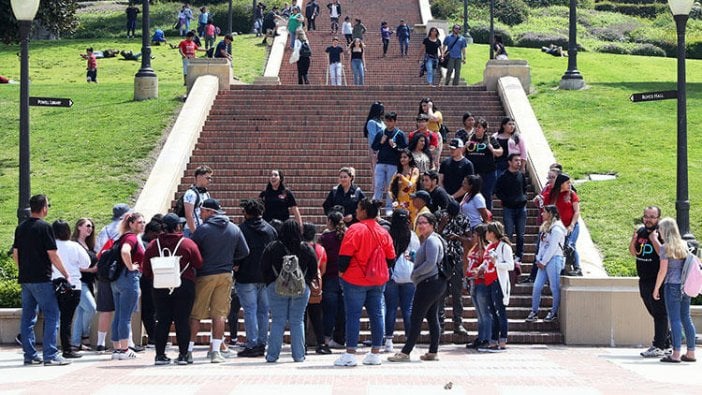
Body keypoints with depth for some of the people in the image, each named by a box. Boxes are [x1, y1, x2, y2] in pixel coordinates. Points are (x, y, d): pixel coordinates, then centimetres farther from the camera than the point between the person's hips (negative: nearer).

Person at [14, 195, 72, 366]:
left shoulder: (21, 228, 11)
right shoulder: (44, 227, -11)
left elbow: (15, 254, 14)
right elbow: (52, 255, -11)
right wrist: (66, 274, -3)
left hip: (25, 279, 7)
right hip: (41, 279, -7)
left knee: (28, 317, 10)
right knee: (51, 315, -4)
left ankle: (30, 355, 11)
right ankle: (50, 355, -9)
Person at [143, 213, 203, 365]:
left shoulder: (153, 245, 1)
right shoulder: (188, 244, -7)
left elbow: (146, 271, 5)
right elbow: (199, 265, -4)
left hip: (160, 288, 2)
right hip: (184, 287, -2)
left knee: (162, 321, 7)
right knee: (182, 321, 2)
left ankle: (160, 354, 5)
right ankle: (183, 354, 1)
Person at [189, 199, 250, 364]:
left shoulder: (203, 229, -11)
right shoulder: (234, 229, 4)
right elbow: (244, 252, 9)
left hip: (205, 275, -3)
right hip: (225, 275, 4)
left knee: (195, 314, 4)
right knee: (219, 313, 6)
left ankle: (188, 350, 4)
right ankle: (216, 351, 2)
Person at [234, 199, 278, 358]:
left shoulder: (241, 230, -7)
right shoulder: (271, 230, 8)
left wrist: (235, 267, 5)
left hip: (246, 277, -5)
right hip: (267, 277, 5)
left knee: (250, 311, -3)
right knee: (263, 311, 10)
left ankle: (252, 345, -7)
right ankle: (262, 344, 12)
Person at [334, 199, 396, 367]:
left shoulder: (356, 229, -12)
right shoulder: (383, 232, 6)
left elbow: (345, 255, -15)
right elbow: (391, 258, 9)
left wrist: (341, 271, 0)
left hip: (355, 279, -5)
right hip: (378, 280, 5)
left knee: (353, 315, -2)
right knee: (376, 315, 9)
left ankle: (350, 354, -4)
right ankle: (375, 354, 12)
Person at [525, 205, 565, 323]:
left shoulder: (556, 229, -10)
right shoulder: (545, 227, 17)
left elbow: (552, 248, -14)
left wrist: (543, 262, -12)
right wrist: (538, 260, 7)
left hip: (553, 260, -9)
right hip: (543, 261, 9)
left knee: (554, 288, -1)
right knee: (537, 287, 3)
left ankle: (554, 312, 6)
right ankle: (534, 312, 8)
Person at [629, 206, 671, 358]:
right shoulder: (641, 231, 8)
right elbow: (633, 253, 15)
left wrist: (654, 239, -25)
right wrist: (634, 239, -3)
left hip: (657, 281, -8)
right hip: (644, 281, 8)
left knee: (659, 313, -3)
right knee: (655, 313, 15)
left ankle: (659, 347, -1)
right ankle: (667, 341, 27)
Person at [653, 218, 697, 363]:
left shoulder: (666, 247, -8)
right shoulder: (684, 245, 11)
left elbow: (663, 270, -10)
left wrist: (656, 288, -4)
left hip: (672, 286, -7)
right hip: (685, 286, 7)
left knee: (675, 320, -6)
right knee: (686, 319, 11)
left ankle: (676, 354, -8)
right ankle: (691, 353, 12)